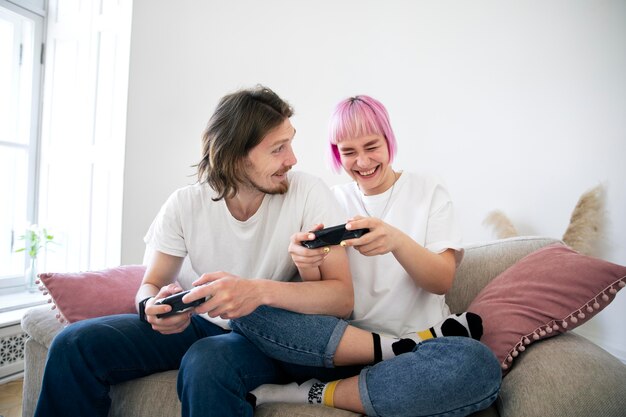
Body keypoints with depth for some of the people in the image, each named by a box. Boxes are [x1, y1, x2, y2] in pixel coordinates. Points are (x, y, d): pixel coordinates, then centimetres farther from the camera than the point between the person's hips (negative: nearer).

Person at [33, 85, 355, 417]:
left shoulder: (308, 193, -17)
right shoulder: (185, 204, -9)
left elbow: (342, 297, -21)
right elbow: (150, 285, 1)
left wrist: (261, 291, -38)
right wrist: (153, 306, -25)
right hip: (201, 324, 4)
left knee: (206, 363, -36)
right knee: (73, 345, -10)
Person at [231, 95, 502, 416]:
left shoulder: (428, 191, 4)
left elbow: (443, 281, -7)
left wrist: (397, 241, -27)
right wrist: (309, 266, -23)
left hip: (420, 338, -1)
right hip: (345, 340, 2)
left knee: (480, 366, -34)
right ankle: (402, 349, -18)